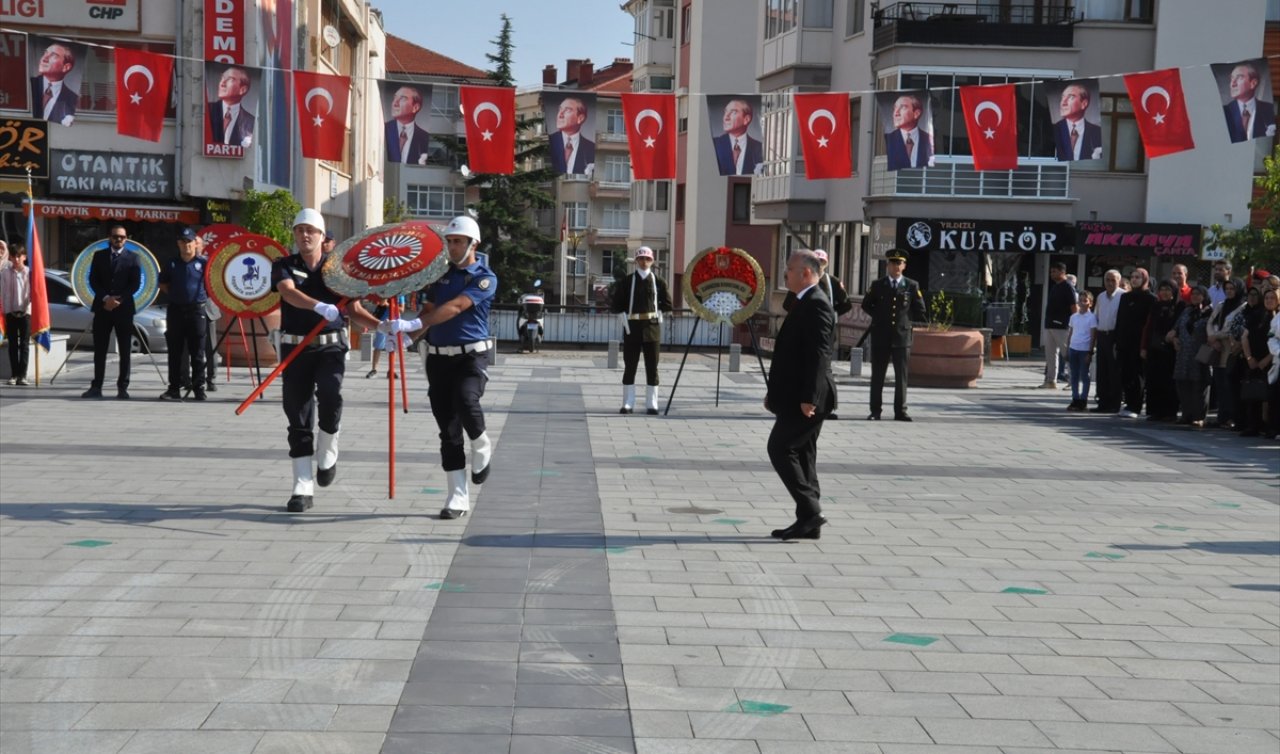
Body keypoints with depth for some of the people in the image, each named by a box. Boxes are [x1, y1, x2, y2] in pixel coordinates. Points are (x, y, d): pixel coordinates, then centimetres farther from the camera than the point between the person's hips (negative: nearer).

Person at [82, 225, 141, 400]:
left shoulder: (132, 257, 5)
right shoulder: (99, 255, 9)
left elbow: (135, 283, -2)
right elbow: (93, 280, 3)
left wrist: (118, 300, -11)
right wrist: (105, 298, -11)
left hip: (124, 308, -1)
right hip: (102, 307, 1)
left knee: (125, 351, -1)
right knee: (99, 350, 3)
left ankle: (122, 387, 3)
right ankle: (96, 387, 6)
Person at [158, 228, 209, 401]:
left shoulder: (203, 263, 0)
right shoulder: (172, 263, 8)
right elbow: (163, 283, 19)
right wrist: (175, 293, 7)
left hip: (197, 310, -2)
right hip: (176, 310, 2)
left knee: (197, 352, 2)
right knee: (175, 352, 4)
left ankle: (199, 387, 7)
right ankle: (174, 388, 8)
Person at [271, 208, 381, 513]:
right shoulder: (283, 266, 4)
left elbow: (354, 308, 3)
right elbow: (288, 292, -17)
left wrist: (382, 326, -15)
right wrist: (319, 306, -36)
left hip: (331, 347, -1)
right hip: (296, 348, 1)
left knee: (329, 393, -27)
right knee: (298, 416, 2)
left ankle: (327, 455, 0)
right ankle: (303, 487, 8)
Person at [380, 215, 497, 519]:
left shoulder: (484, 278, -5)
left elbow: (454, 307, -19)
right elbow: (428, 312, 15)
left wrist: (412, 325, -29)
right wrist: (402, 335, -5)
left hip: (471, 356, -5)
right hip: (438, 357, 5)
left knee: (465, 402, -31)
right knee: (448, 428, 3)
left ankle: (481, 447, 2)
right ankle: (458, 496, 10)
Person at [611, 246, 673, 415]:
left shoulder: (658, 281, 4)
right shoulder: (627, 281, 2)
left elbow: (667, 304, 9)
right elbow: (617, 305, 1)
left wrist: (656, 315, 0)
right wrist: (625, 322, -8)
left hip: (652, 328, 1)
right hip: (632, 327, -1)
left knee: (652, 367, 3)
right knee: (629, 366, 3)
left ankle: (651, 404, 8)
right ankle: (628, 403, 9)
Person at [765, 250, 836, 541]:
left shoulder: (816, 305, -15)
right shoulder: (805, 303, 17)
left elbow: (818, 355, -22)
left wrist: (808, 397, -26)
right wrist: (774, 391, 20)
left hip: (804, 398, -10)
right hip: (797, 397, 10)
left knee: (780, 448, -10)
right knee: (801, 455, 10)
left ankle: (810, 511, -9)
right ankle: (808, 521, 14)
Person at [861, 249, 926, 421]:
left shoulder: (912, 286, 4)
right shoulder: (878, 285, 5)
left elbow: (919, 311, 9)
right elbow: (866, 305, 14)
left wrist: (904, 318, 4)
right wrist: (880, 316, 6)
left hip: (902, 336, 0)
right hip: (880, 336, 0)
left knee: (901, 376, 3)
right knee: (877, 376, 3)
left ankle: (900, 411, 8)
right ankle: (875, 411, 7)